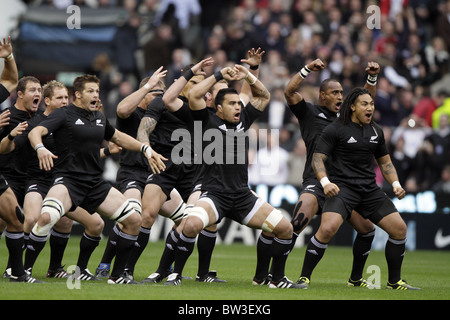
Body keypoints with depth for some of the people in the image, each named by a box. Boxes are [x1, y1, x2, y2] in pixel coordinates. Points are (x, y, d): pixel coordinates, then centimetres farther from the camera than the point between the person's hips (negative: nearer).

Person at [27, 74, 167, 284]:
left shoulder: (99, 118, 15)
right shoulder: (64, 115, -4)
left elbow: (118, 137, 33)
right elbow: (35, 132, -18)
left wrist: (146, 149, 24)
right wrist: (40, 149, -40)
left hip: (96, 184, 7)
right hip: (68, 180, -7)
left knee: (134, 220, -1)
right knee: (46, 217, -34)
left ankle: (117, 276, 10)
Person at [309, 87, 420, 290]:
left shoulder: (376, 131, 13)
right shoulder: (335, 129, -5)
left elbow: (385, 162, 23)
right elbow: (317, 158, -7)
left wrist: (396, 184, 6)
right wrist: (325, 182, -23)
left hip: (369, 190, 6)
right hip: (341, 187, -6)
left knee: (399, 229, -1)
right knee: (327, 229, -28)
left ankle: (394, 281, 14)